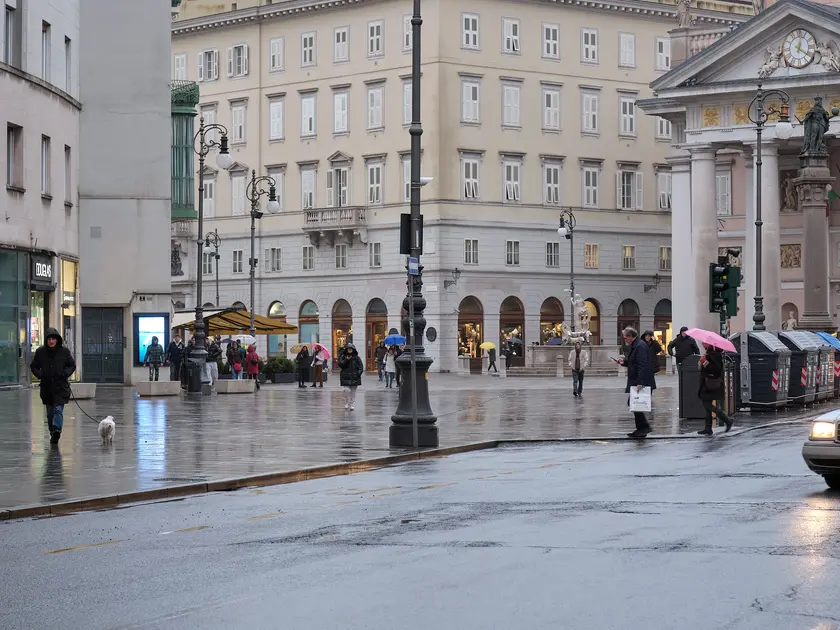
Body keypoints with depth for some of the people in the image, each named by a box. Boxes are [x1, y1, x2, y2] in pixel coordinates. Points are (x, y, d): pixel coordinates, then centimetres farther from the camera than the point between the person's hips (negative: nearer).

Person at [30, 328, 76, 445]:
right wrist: (39, 374, -7)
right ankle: (53, 434, 17)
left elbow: (72, 365, 8)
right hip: (46, 386, 3)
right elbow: (33, 366, 12)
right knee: (50, 412, 9)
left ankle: (57, 429, -29)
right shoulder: (40, 352, 3)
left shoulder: (64, 351, -1)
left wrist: (66, 373, -11)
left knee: (58, 409, -16)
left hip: (61, 386, -3)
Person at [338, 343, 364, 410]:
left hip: (354, 377, 1)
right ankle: (346, 404, 0)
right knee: (347, 390, -14)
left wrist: (359, 373, -11)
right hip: (346, 377, -1)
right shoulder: (343, 357, 5)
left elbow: (361, 366, 3)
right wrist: (346, 360, -16)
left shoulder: (357, 358, 4)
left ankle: (352, 405, 11)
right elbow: (340, 364, -6)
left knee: (353, 392, 5)